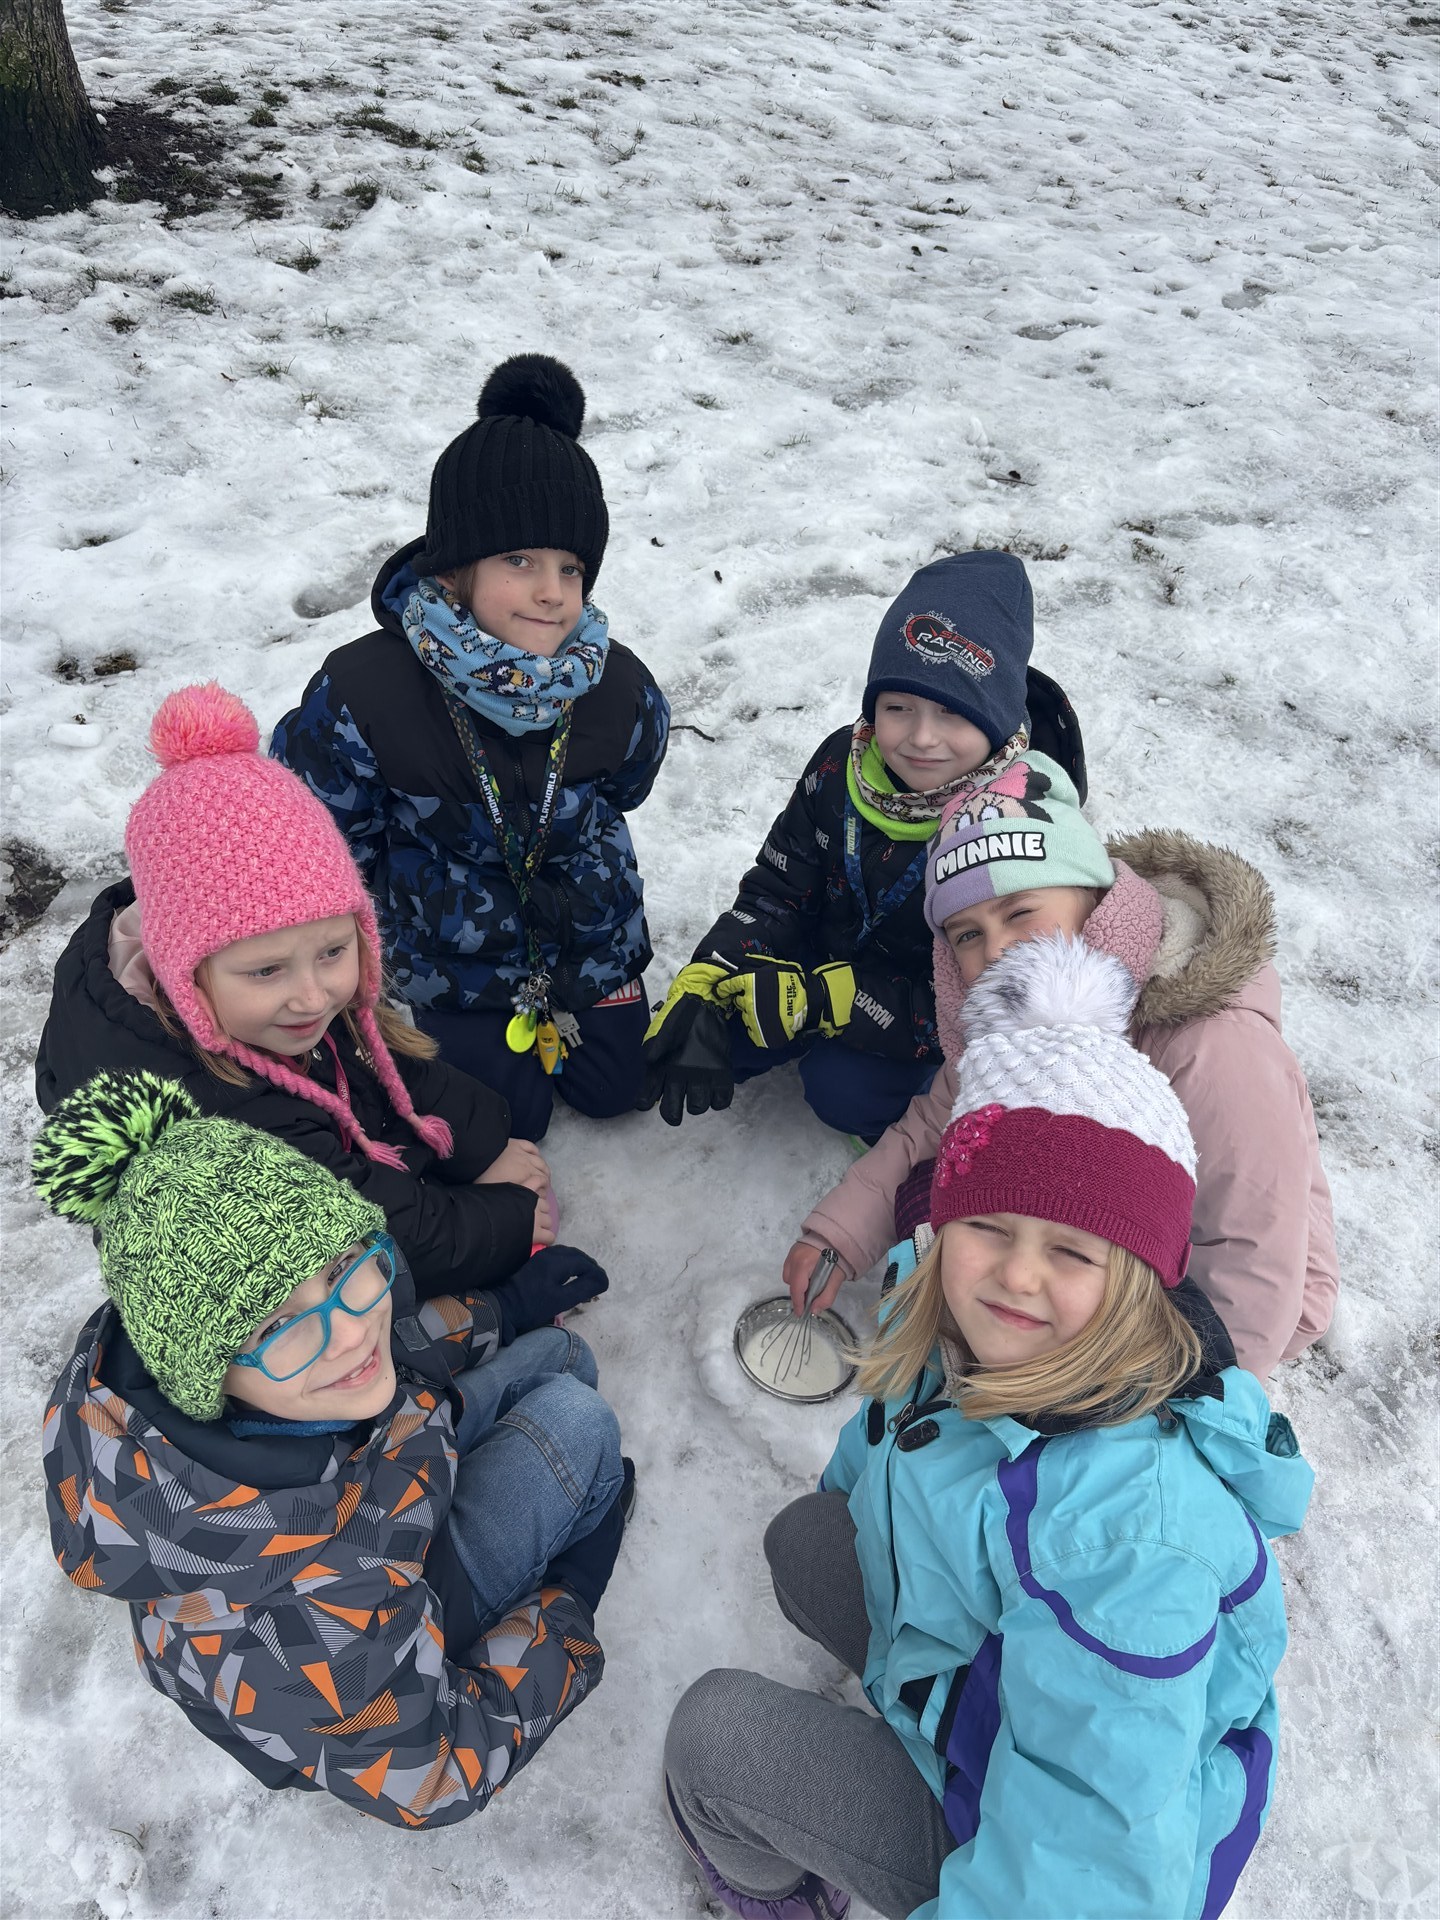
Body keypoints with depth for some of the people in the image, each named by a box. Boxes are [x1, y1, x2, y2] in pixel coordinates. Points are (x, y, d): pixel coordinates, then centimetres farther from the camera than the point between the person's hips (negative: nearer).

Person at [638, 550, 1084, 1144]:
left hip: (939, 1017, -4)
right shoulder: (843, 765, -17)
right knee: (725, 1033, -8)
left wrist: (816, 1001, -35)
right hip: (838, 950, 5)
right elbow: (777, 890, -8)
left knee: (845, 1090, -25)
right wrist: (700, 995, -23)